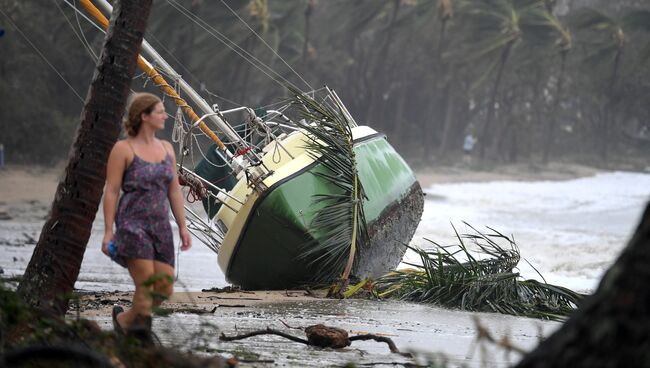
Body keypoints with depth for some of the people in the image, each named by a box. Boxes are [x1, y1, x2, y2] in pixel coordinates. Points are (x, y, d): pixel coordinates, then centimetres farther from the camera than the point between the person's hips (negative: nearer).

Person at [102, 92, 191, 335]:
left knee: (165, 290, 0)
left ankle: (123, 319, 23)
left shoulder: (166, 149, 13)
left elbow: (174, 191, 15)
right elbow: (111, 191, -6)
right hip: (132, 224, -6)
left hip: (161, 225, 6)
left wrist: (183, 227, 11)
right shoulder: (123, 149, -5)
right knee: (146, 287, -12)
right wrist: (108, 231, -11)